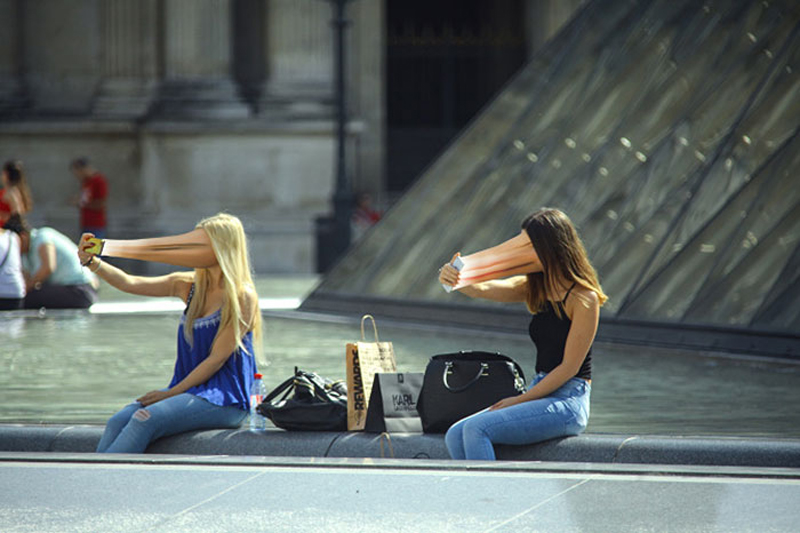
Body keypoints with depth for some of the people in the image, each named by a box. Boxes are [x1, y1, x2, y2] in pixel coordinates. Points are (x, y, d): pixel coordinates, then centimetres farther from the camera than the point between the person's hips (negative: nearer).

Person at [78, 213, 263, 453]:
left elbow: (217, 359, -11)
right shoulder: (189, 285, 12)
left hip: (224, 400, -7)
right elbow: (131, 283, 5)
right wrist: (92, 262, -11)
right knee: (118, 422, -17)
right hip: (189, 390, 7)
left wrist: (172, 393, -12)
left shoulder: (242, 296, -8)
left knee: (145, 420, -28)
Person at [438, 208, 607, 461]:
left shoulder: (584, 297, -11)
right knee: (456, 436, -9)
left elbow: (570, 367, -13)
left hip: (568, 404, -8)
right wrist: (452, 279, -25)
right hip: (540, 395, 8)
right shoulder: (535, 287, 11)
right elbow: (483, 289, -3)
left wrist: (520, 400, -12)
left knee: (477, 429, -24)